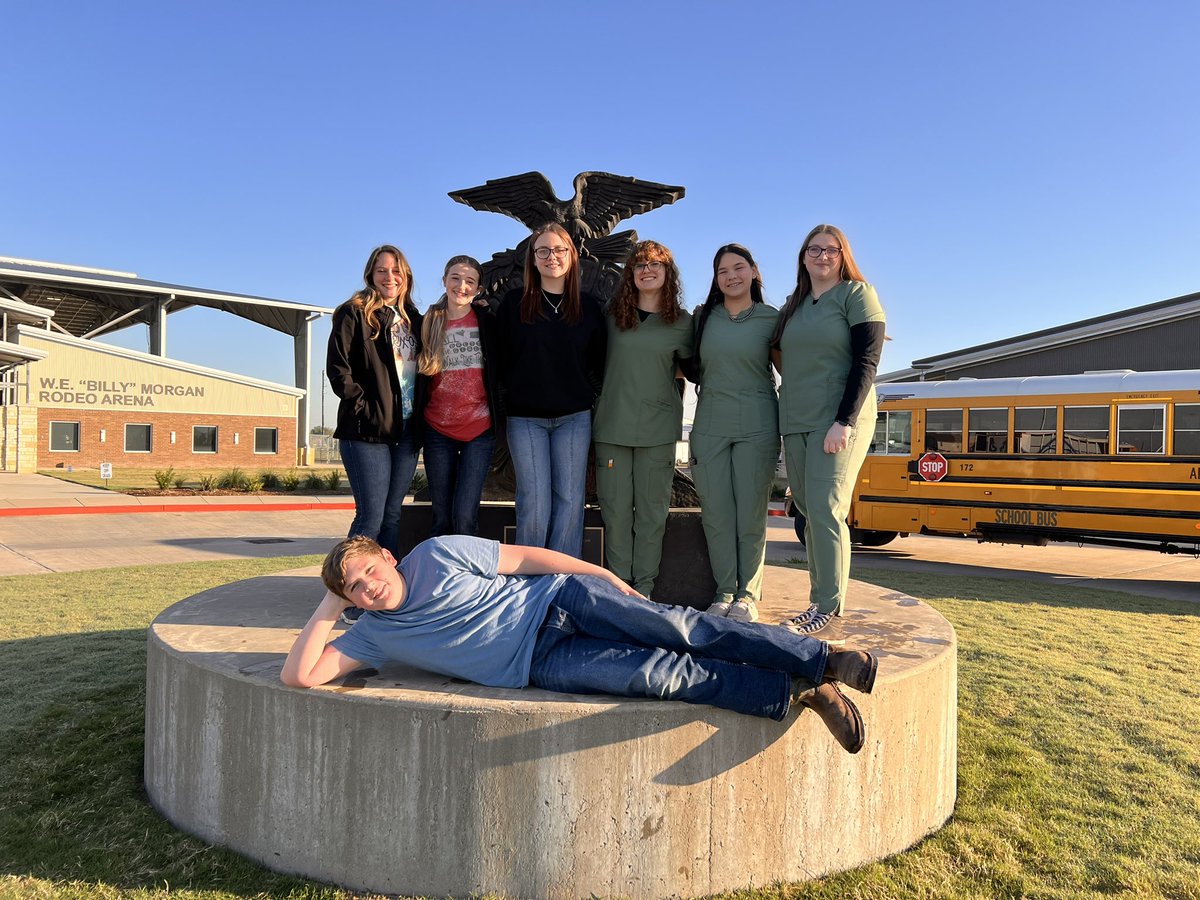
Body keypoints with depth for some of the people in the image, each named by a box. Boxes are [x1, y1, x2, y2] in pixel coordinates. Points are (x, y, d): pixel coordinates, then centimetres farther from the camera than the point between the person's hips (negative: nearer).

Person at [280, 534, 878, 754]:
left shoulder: (436, 554, 2)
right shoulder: (372, 636, 8)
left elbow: (529, 557, 3)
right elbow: (298, 675, 1)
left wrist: (605, 576, -1)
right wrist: (327, 610, 1)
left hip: (560, 601, 0)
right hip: (540, 664, 1)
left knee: (674, 630, -22)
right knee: (655, 673, -22)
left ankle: (825, 659, -15)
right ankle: (798, 693, -17)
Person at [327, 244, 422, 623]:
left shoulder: (413, 319, 17)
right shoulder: (354, 313, 0)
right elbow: (337, 368, -8)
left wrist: (420, 416, 7)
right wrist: (366, 410, -13)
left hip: (406, 430, 6)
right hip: (368, 431, -6)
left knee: (392, 516, 10)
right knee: (371, 516, -5)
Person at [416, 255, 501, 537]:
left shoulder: (487, 322, 1)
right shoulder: (429, 323, 7)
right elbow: (420, 379, 13)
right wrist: (417, 425, 8)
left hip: (479, 430, -2)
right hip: (438, 430, 2)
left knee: (464, 517, -11)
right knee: (441, 519, 7)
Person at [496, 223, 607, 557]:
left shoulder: (588, 306, 7)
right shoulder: (514, 303, 2)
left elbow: (600, 361, 11)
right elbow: (499, 357, 2)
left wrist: (590, 395, 3)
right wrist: (511, 396, -1)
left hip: (574, 417, 2)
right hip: (525, 417, -1)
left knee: (569, 499, 2)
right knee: (534, 502, -2)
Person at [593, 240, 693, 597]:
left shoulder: (682, 323, 4)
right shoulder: (612, 315, 5)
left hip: (658, 430, 0)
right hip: (611, 426, 1)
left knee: (652, 512, 4)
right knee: (616, 511, 3)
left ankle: (643, 588, 15)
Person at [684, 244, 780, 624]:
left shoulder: (771, 318, 3)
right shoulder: (703, 317, 9)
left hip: (756, 425, -2)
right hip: (709, 425, 2)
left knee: (751, 514, 1)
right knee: (716, 514, 3)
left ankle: (748, 595, 11)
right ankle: (724, 591, 14)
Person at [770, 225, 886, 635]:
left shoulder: (857, 294, -2)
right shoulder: (794, 305, 16)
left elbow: (866, 363, -10)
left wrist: (845, 422, -19)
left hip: (838, 421, -6)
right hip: (795, 424, 6)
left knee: (825, 510, -12)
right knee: (808, 512, 7)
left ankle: (829, 604, -4)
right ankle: (820, 595, 16)